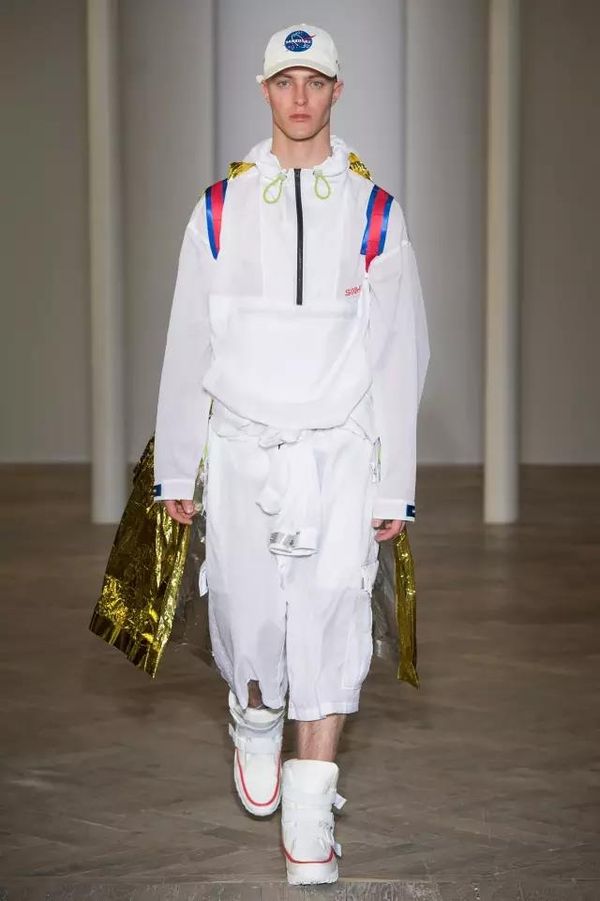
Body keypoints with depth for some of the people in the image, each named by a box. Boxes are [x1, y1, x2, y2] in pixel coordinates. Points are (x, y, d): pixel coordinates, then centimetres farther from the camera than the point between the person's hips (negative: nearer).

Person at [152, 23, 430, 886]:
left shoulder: (374, 210, 2)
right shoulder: (222, 207, 5)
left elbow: (398, 356, 3)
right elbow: (187, 344, 8)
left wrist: (394, 486, 0)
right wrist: (175, 469, 7)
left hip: (341, 449, -1)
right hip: (242, 447, 1)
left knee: (332, 613, -9)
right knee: (246, 614, 2)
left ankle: (311, 813, -3)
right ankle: (256, 724, 35)